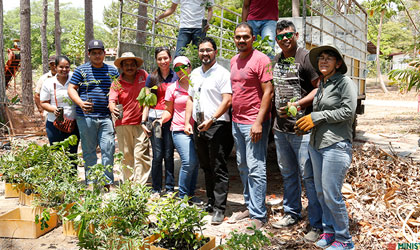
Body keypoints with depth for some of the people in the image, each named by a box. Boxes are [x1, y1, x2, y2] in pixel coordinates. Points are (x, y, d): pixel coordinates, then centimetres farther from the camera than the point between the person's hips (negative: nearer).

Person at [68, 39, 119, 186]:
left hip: (106, 117, 1)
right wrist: (80, 103, -14)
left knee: (108, 149, -2)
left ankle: (108, 182, 9)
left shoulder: (112, 71, 12)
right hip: (86, 117, -1)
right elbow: (71, 89, 4)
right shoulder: (81, 70, 6)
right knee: (89, 151, 7)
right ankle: (91, 182, 18)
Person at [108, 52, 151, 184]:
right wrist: (113, 109, -33)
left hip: (141, 123, 0)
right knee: (126, 156, 7)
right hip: (123, 124, 0)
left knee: (141, 155, -6)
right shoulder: (116, 83, 2)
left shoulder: (143, 75, 6)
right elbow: (112, 100, -9)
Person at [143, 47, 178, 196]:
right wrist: (143, 121, 5)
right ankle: (156, 189, 11)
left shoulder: (177, 77, 7)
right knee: (157, 155, 1)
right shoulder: (152, 78, 10)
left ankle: (170, 188, 13)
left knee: (169, 155, 2)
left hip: (171, 119, 0)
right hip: (155, 118, 1)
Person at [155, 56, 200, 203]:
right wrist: (161, 120, -10)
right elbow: (169, 111, 10)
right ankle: (183, 195, 0)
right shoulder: (172, 89, 6)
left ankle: (190, 194, 21)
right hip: (180, 130, -2)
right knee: (189, 161, -15)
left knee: (195, 163, 5)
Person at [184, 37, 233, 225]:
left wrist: (210, 120, -21)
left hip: (217, 126, -7)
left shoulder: (222, 73, -6)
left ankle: (219, 209, 2)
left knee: (219, 169, -4)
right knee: (206, 167, 15)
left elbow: (227, 100, -14)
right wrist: (187, 122, 11)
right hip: (198, 127, 7)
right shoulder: (195, 74, 16)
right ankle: (211, 202, 27)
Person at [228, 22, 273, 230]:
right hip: (236, 121, 8)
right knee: (243, 167, 14)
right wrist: (234, 118, 15)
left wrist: (258, 122, -19)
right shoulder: (233, 61, 14)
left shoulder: (261, 60, -9)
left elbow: (268, 92, -14)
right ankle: (250, 207, 27)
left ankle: (258, 215, 4)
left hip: (254, 122, -8)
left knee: (255, 169, -5)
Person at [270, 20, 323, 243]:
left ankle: (317, 224, 8)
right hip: (280, 128, 7)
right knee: (287, 174, 17)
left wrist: (297, 104, -21)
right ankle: (292, 213, 33)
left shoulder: (306, 57, -7)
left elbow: (320, 89, -11)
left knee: (309, 176, -4)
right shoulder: (276, 61, 14)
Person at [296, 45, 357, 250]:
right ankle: (329, 231, 30)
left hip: (336, 145, -8)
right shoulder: (321, 85, 16)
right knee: (321, 192, 13)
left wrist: (317, 117, -14)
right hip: (316, 144, 8)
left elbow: (348, 111, -15)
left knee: (332, 195, -4)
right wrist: (308, 122, 6)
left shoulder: (345, 82, -6)